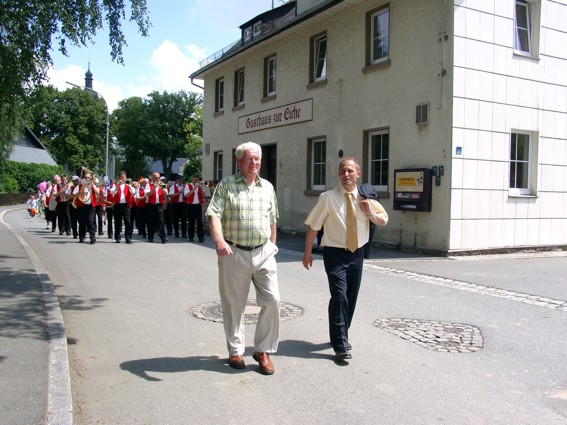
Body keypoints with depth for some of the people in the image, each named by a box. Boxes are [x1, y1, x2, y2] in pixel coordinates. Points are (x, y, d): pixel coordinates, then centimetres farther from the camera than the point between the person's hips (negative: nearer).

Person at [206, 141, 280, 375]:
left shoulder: (268, 187, 11)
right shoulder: (226, 185, -3)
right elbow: (214, 215, -14)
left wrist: (272, 246, 16)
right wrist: (219, 240, -30)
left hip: (263, 253, 3)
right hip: (234, 253, -3)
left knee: (272, 301, -4)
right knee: (234, 305, 8)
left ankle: (263, 350, 14)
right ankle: (235, 351, 25)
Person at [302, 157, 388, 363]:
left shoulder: (365, 197, 1)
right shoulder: (328, 198, -9)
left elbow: (384, 220, 10)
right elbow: (313, 226, -3)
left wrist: (370, 212, -12)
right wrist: (308, 252, -2)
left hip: (357, 252, 5)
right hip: (335, 253, -5)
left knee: (351, 297, 13)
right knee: (339, 296, -16)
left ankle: (341, 336, 32)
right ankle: (340, 346, -11)